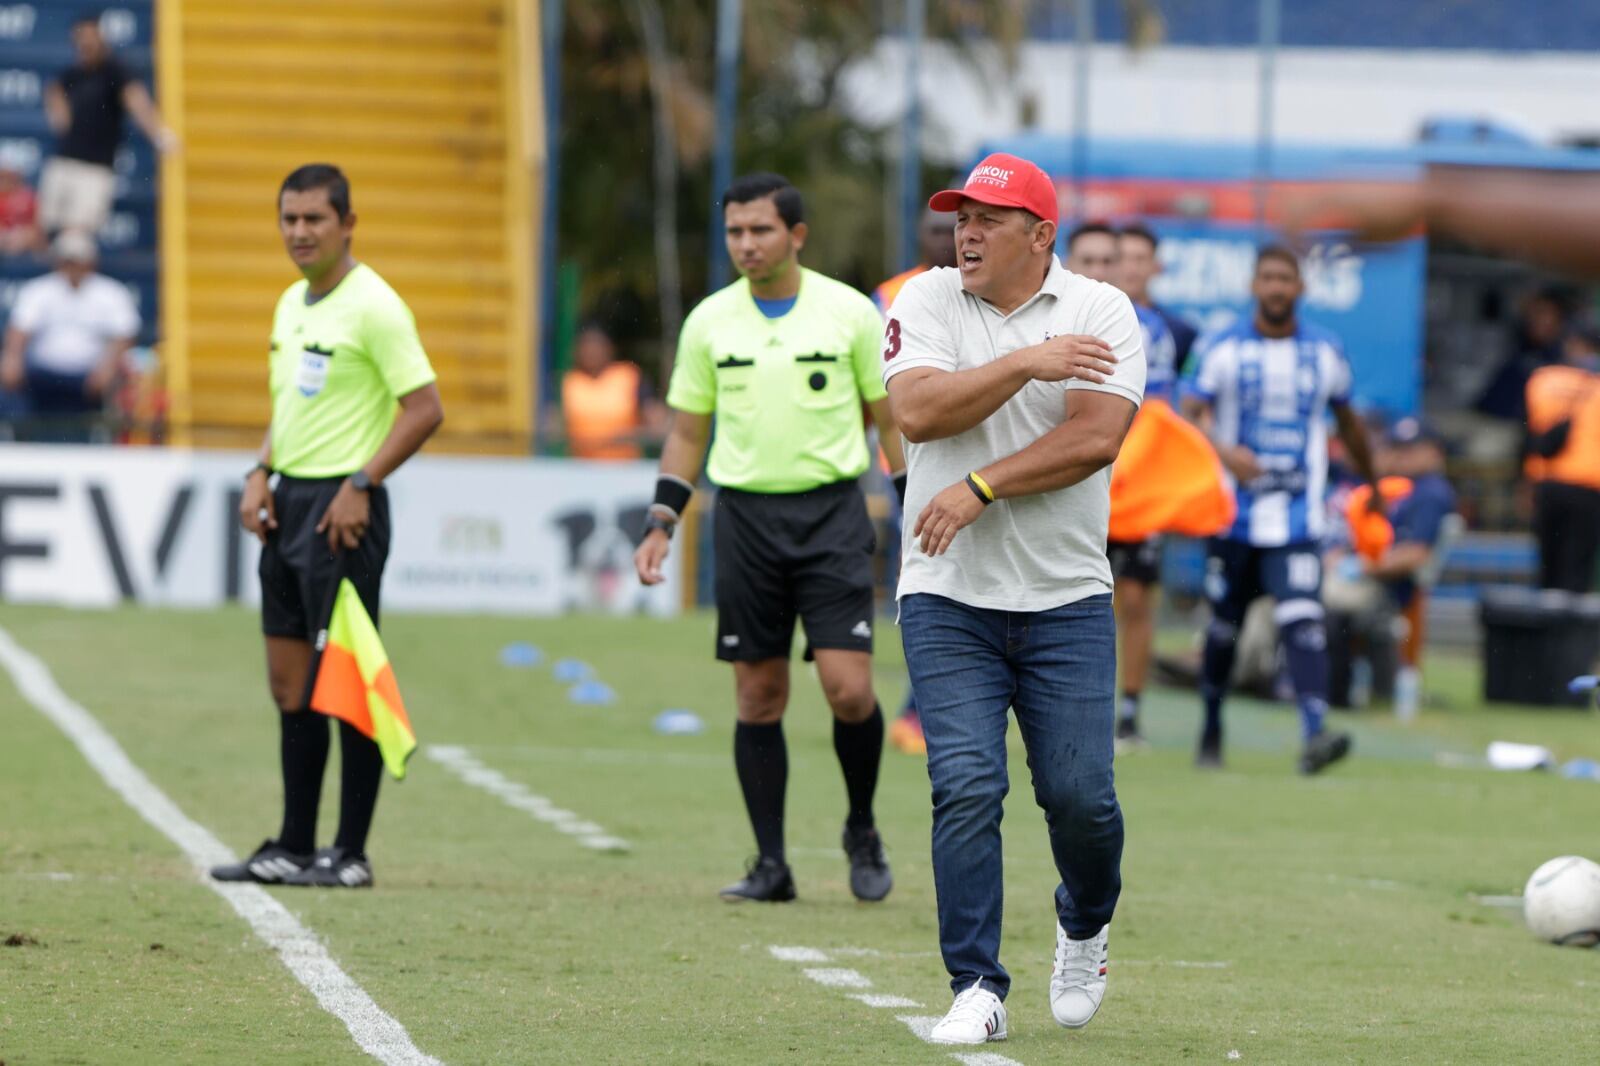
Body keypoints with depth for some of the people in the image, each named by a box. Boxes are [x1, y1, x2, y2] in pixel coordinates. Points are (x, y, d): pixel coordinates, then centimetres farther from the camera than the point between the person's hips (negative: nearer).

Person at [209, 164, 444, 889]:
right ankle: (294, 847, 15)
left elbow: (424, 408, -15)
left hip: (342, 508, -9)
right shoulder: (291, 304, 14)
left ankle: (351, 854, -1)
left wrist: (361, 485, -18)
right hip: (288, 502, 9)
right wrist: (262, 475, 9)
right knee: (290, 680, 9)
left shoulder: (372, 306, -12)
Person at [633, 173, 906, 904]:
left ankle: (862, 831, 12)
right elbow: (687, 433, 13)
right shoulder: (709, 321, 5)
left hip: (830, 510, -2)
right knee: (758, 697, 2)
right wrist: (661, 524, 3)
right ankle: (770, 864, 7)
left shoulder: (849, 312, 0)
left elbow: (890, 419, 6)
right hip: (744, 512, 2)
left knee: (848, 687, -12)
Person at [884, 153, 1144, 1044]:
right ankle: (978, 989, -5)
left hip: (1067, 602, 0)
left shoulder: (1100, 311, -1)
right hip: (948, 602, 0)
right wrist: (1026, 363, -20)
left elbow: (1096, 437, -14)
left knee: (1080, 796, -3)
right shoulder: (926, 303, 3)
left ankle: (1085, 928, 28)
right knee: (966, 788, -11)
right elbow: (918, 412, -13)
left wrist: (981, 489, -19)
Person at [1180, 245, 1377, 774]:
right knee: (1224, 625, 10)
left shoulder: (1325, 352, 6)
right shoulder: (1223, 347, -1)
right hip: (1235, 510, 0)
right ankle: (1211, 731, 30)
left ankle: (1315, 732, -29)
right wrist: (1223, 452, -30)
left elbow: (1348, 422, 21)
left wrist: (1371, 484, 29)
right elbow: (1191, 414, -10)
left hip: (1298, 517, 0)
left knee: (1302, 620, -17)